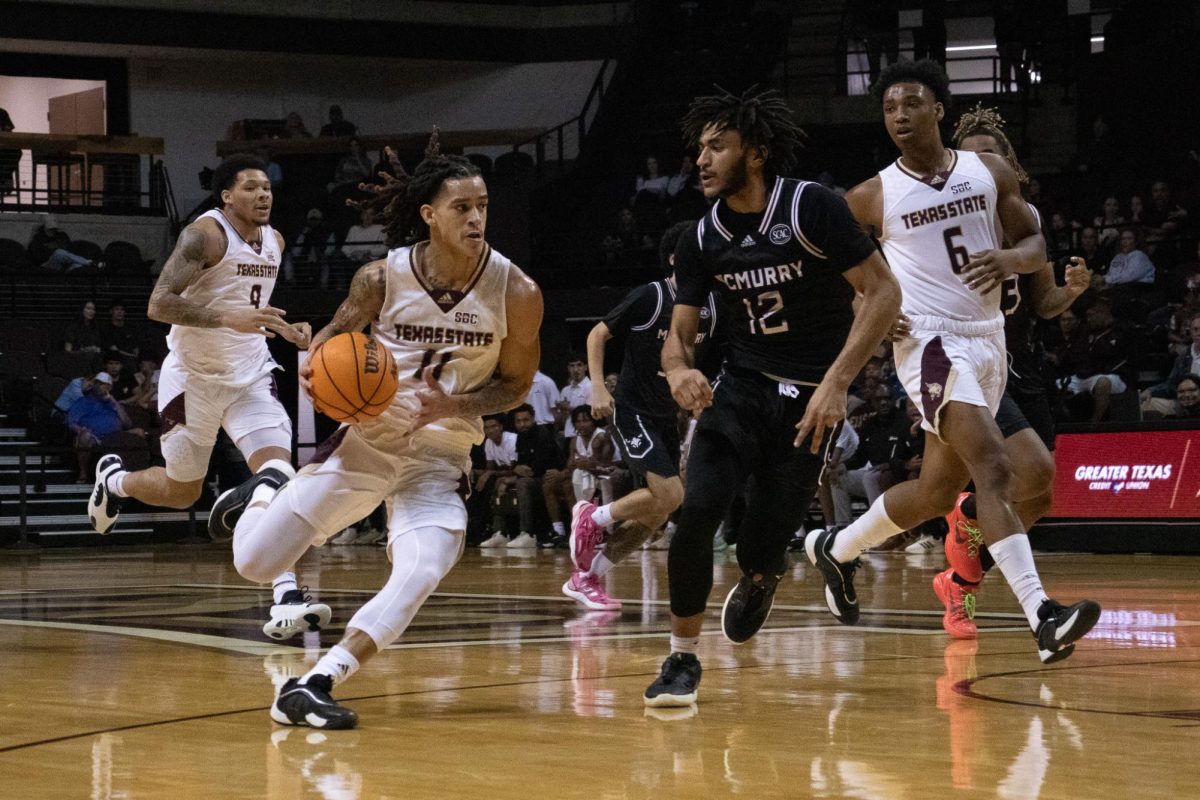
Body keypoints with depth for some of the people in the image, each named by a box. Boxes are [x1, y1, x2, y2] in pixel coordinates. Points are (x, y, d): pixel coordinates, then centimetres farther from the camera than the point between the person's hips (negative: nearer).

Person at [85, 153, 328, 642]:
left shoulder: (274, 242, 6)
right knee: (182, 491, 9)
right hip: (194, 376, -5)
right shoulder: (205, 235, -17)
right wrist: (228, 319, -36)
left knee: (278, 474, -17)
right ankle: (114, 480, 43)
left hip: (250, 375, 5)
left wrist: (283, 329, 4)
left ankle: (286, 601, -23)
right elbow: (158, 304, -25)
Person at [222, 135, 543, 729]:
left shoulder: (516, 293, -13)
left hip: (440, 457, 0)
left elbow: (516, 383, 1)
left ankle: (312, 686, -21)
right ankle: (262, 495, 36)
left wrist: (454, 405, -18)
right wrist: (316, 364, -16)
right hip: (367, 439, 0)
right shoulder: (382, 279, -12)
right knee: (253, 564, 0)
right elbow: (337, 331, 8)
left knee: (420, 576, -27)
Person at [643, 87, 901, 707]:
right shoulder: (703, 240, 0)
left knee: (759, 556, -3)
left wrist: (836, 382, -23)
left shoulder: (811, 208, -15)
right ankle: (683, 659, -5)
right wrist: (678, 370, -20)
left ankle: (760, 575, 39)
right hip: (741, 388, 3)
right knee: (697, 509, -21)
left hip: (809, 399, -3)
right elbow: (680, 334, 5)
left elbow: (884, 294, -15)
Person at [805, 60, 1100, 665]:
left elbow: (1035, 245, 9)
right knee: (993, 468, -23)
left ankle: (835, 549, 38)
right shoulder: (872, 197, -1)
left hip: (988, 340, 5)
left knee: (936, 492, 14)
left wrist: (1009, 259, -14)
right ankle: (1042, 616, -30)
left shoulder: (991, 172, 6)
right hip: (931, 342, -5)